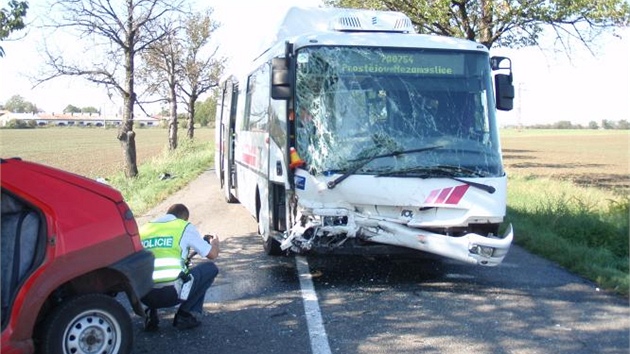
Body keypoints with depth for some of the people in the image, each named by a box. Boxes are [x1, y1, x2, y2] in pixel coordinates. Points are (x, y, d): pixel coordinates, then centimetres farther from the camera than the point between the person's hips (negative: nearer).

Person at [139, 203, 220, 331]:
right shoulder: (185, 227, 9)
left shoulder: (144, 228, 18)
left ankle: (151, 314, 16)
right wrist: (215, 243, 39)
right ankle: (184, 315, 13)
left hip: (144, 295, 4)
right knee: (211, 268, 18)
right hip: (172, 294, -4)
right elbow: (212, 254, 14)